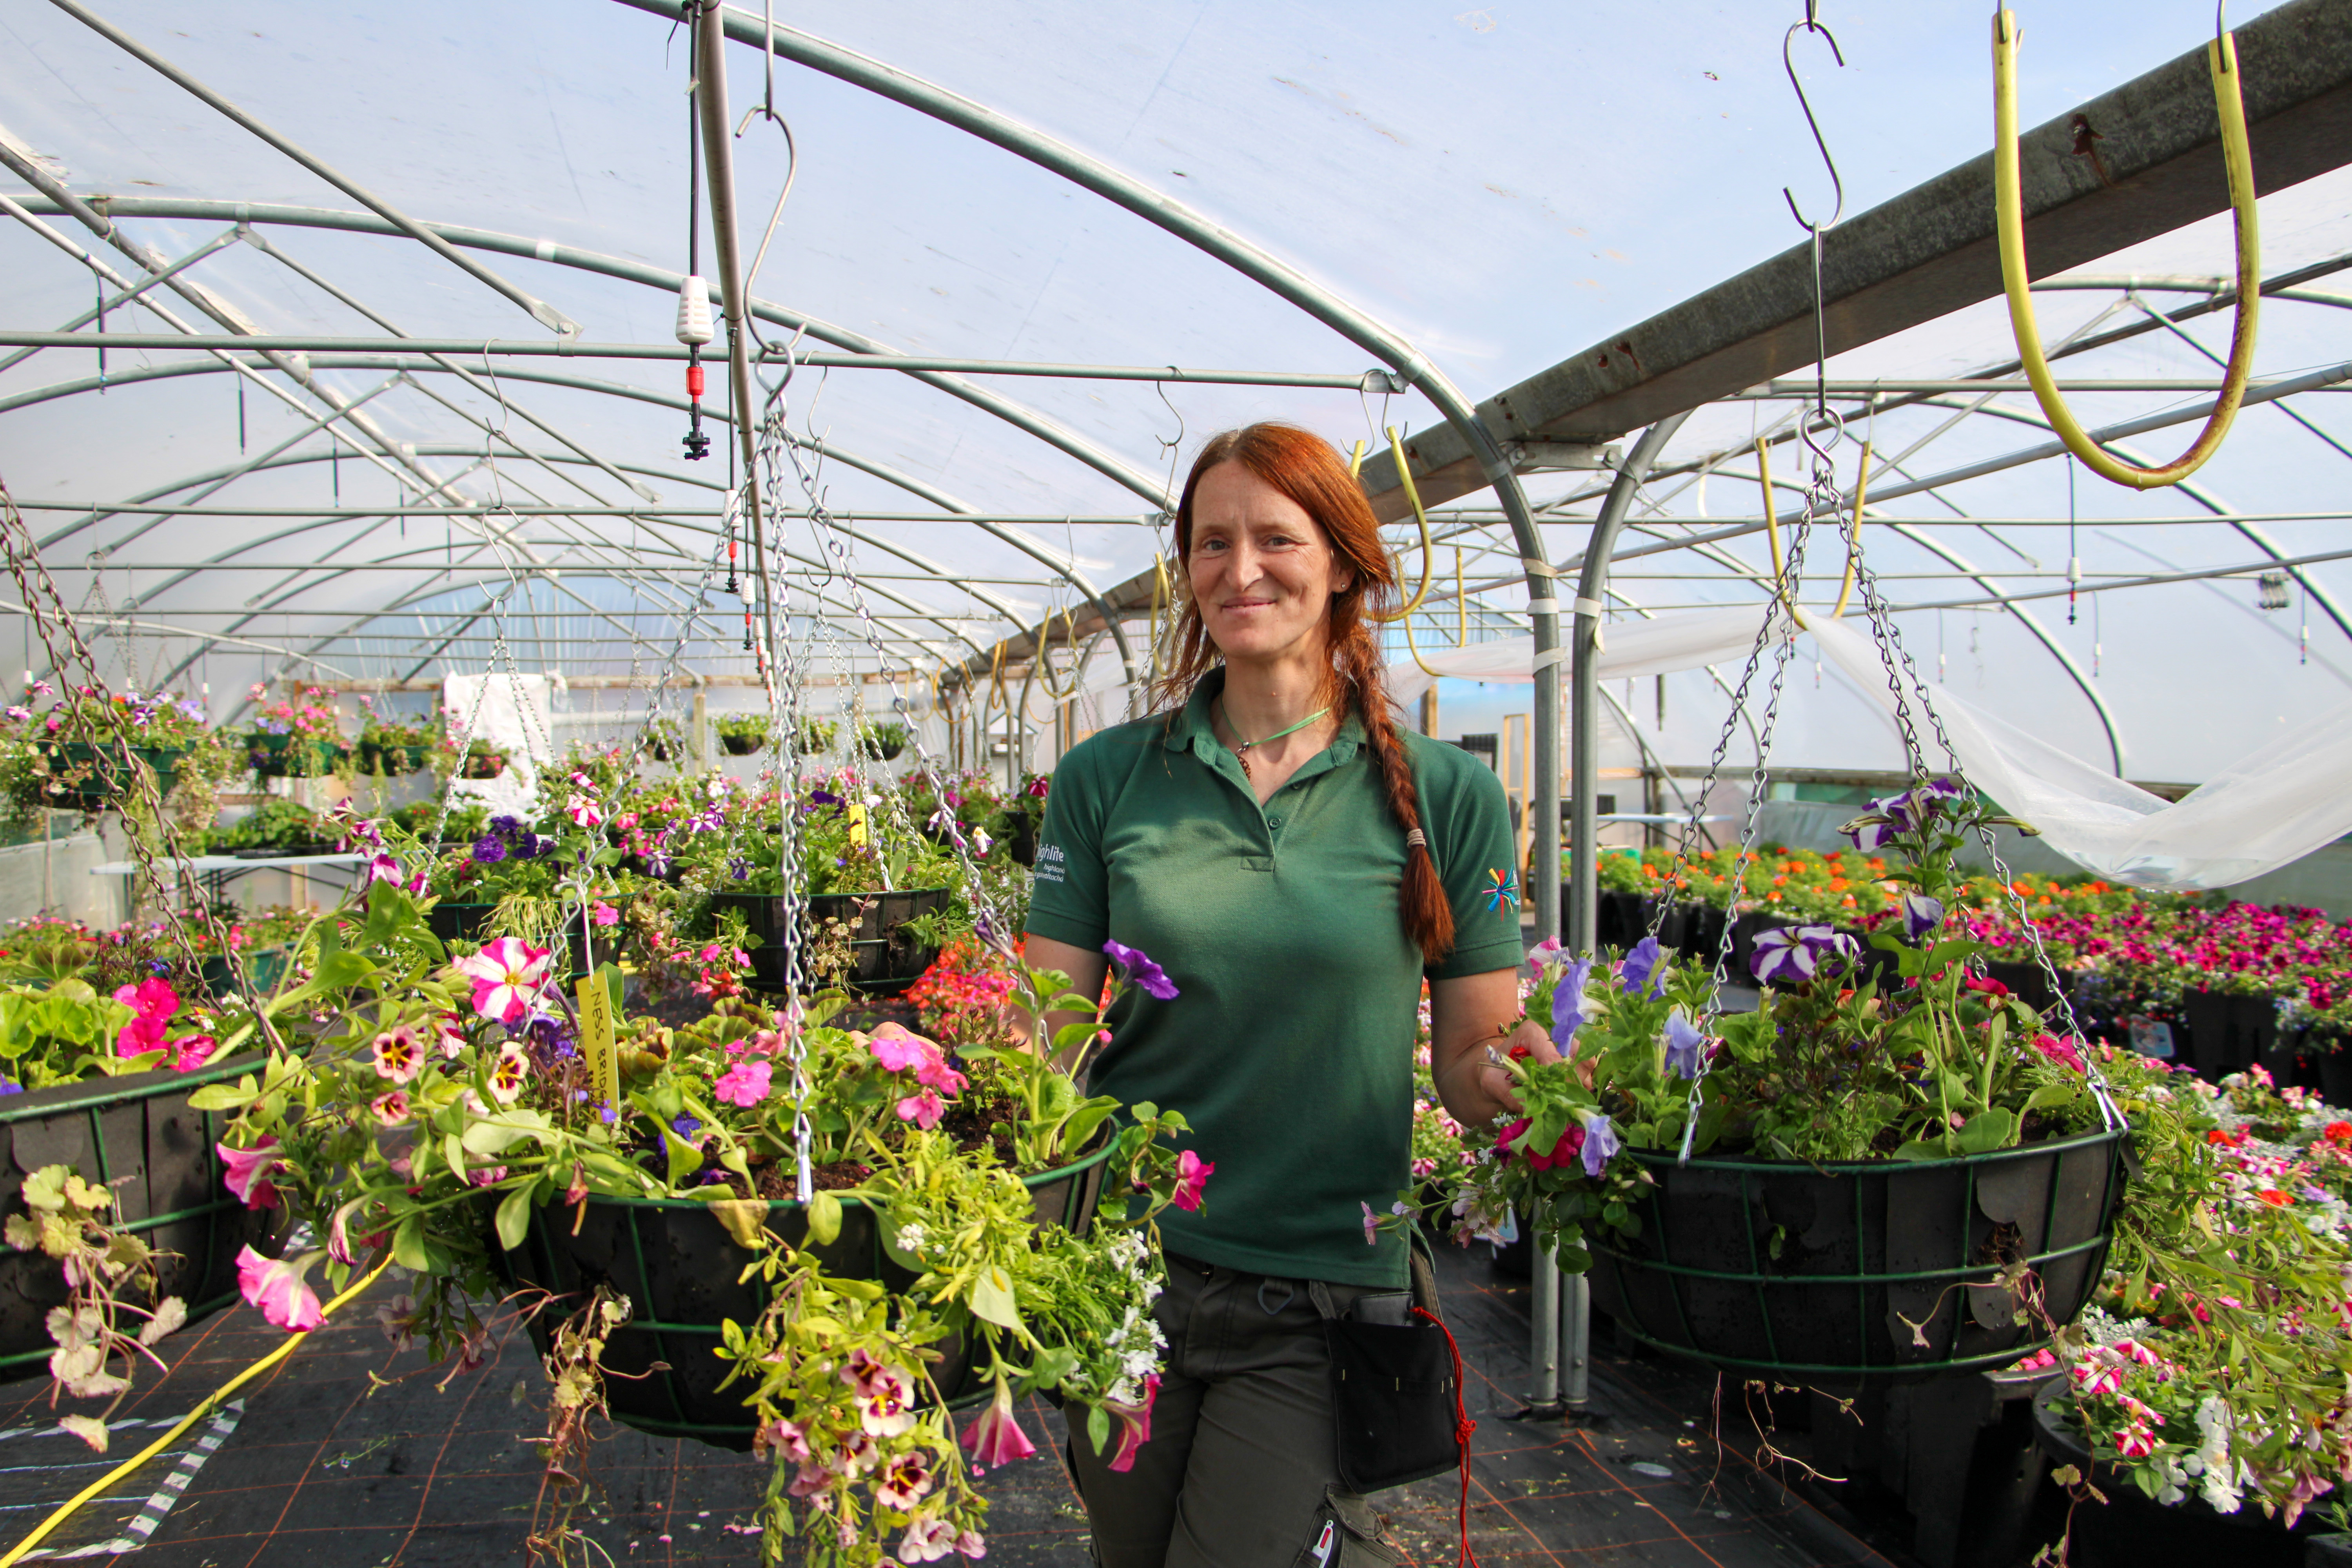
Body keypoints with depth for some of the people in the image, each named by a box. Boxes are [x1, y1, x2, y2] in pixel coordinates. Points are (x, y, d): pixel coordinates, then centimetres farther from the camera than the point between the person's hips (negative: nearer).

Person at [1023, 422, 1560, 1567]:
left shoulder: (1446, 796, -3)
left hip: (1319, 1298, -2)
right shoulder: (1105, 780, 0)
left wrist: (1514, 1075, -19)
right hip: (1121, 1270, 3)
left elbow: (1470, 1061, 1)